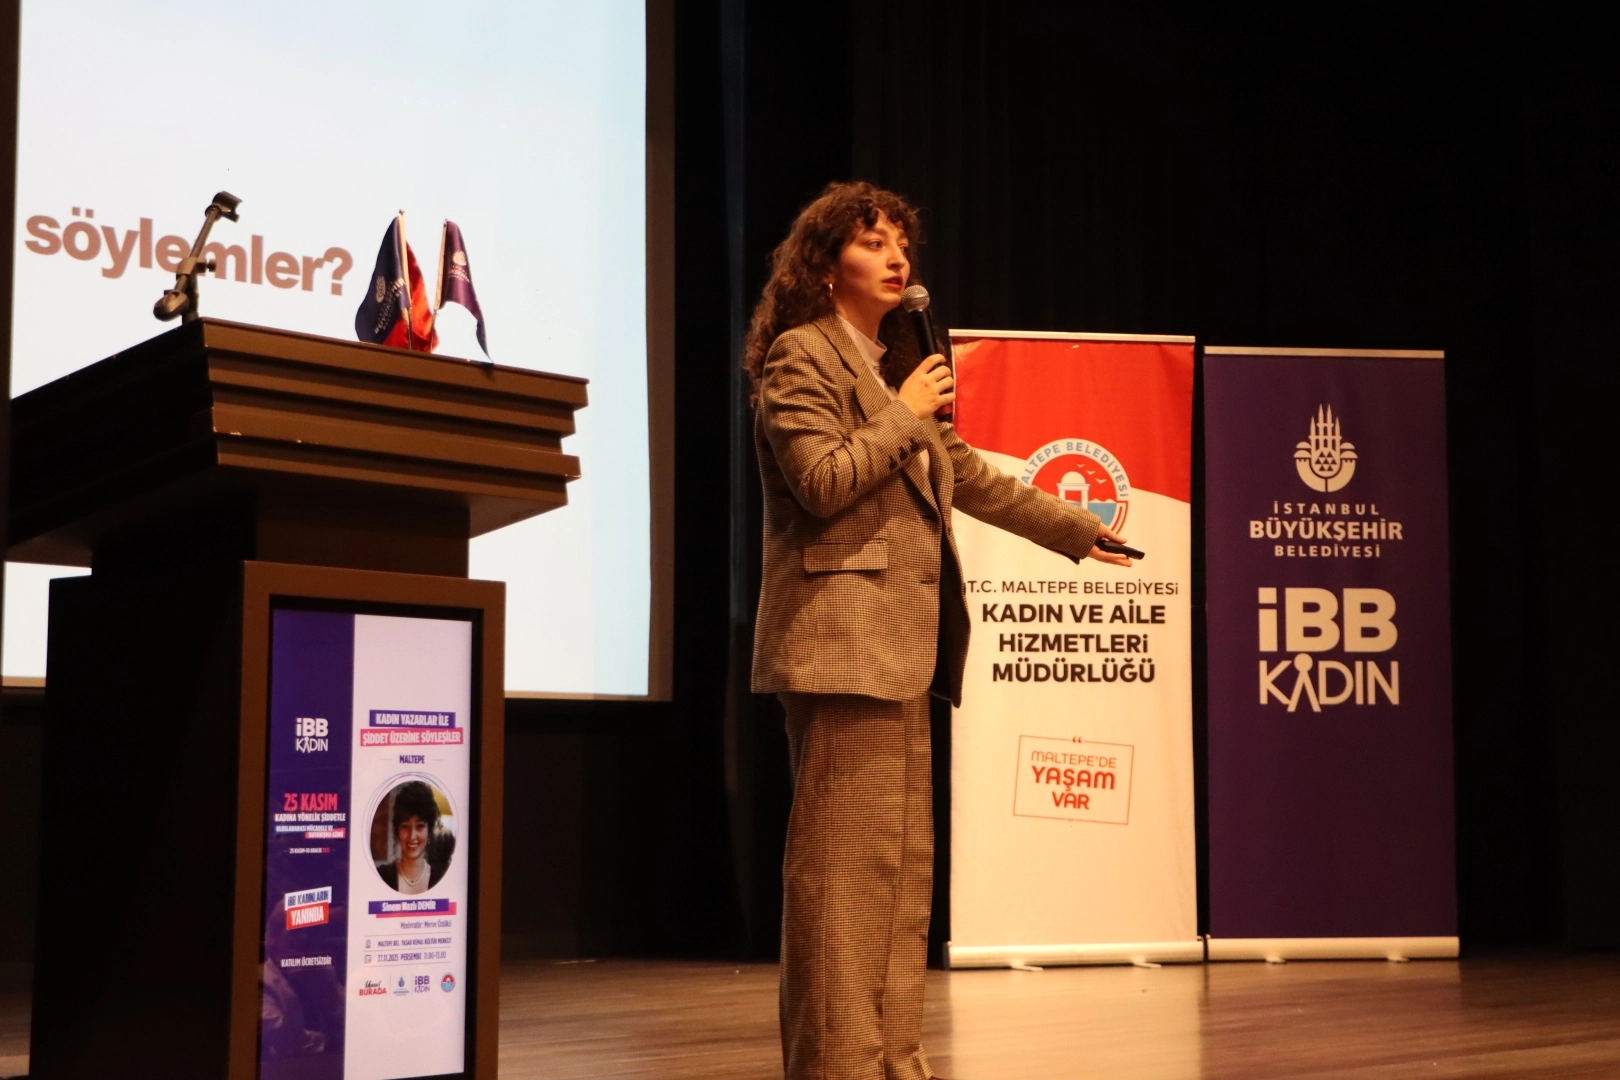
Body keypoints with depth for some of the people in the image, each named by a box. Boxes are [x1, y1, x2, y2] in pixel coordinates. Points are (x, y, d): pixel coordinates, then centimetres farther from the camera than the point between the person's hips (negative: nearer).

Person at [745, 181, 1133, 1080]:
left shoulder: (893, 365, 24)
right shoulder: (799, 356, -4)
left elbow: (970, 477, 31)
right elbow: (822, 481, -17)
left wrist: (1076, 530, 36)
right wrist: (905, 414, -7)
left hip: (903, 644, 10)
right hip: (843, 638, -10)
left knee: (905, 861, 10)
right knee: (848, 857, -11)